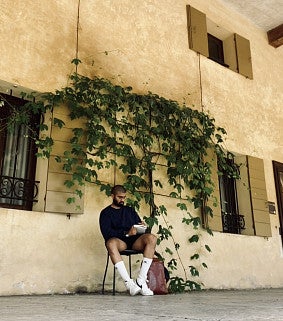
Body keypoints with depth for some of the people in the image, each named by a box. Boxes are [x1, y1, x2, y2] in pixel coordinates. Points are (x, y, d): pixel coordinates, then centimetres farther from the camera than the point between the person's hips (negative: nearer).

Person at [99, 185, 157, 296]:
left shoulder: (130, 210, 27)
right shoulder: (106, 213, 12)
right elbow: (107, 233, -4)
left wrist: (141, 226, -6)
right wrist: (127, 233, -16)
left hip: (134, 241, 3)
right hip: (119, 241, -3)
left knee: (151, 238, -29)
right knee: (111, 243, -39)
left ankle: (141, 280, -31)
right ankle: (129, 283, -40)